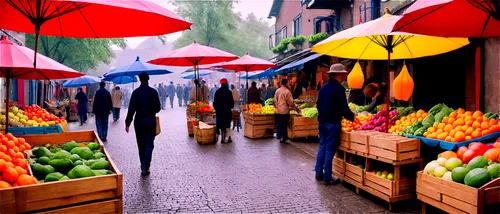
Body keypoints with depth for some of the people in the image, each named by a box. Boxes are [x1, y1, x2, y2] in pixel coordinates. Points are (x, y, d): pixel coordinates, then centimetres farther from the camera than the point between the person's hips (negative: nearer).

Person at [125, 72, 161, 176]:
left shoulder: (136, 92, -3)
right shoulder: (153, 91, -5)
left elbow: (131, 109, -6)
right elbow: (158, 108, -2)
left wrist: (127, 123, -2)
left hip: (138, 121, 2)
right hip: (151, 121, -1)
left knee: (141, 144, 14)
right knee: (149, 144, 0)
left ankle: (143, 166, 24)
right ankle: (145, 167, -13)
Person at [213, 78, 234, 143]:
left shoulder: (217, 92, 2)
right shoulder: (228, 92, -8)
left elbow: (215, 101, 5)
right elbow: (231, 101, -6)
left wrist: (216, 108, 16)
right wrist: (231, 106, 12)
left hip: (219, 111, 3)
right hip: (227, 110, -3)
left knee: (221, 124, 8)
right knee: (227, 124, 4)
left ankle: (222, 138, 12)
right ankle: (227, 138, -1)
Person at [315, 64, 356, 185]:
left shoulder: (323, 88, 9)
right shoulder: (339, 89, -14)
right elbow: (344, 109, -16)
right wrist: (352, 117, -2)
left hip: (321, 121, 7)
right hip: (333, 123, -7)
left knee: (322, 147, 15)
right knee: (330, 150, -1)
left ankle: (318, 173, 21)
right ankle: (327, 177, 6)